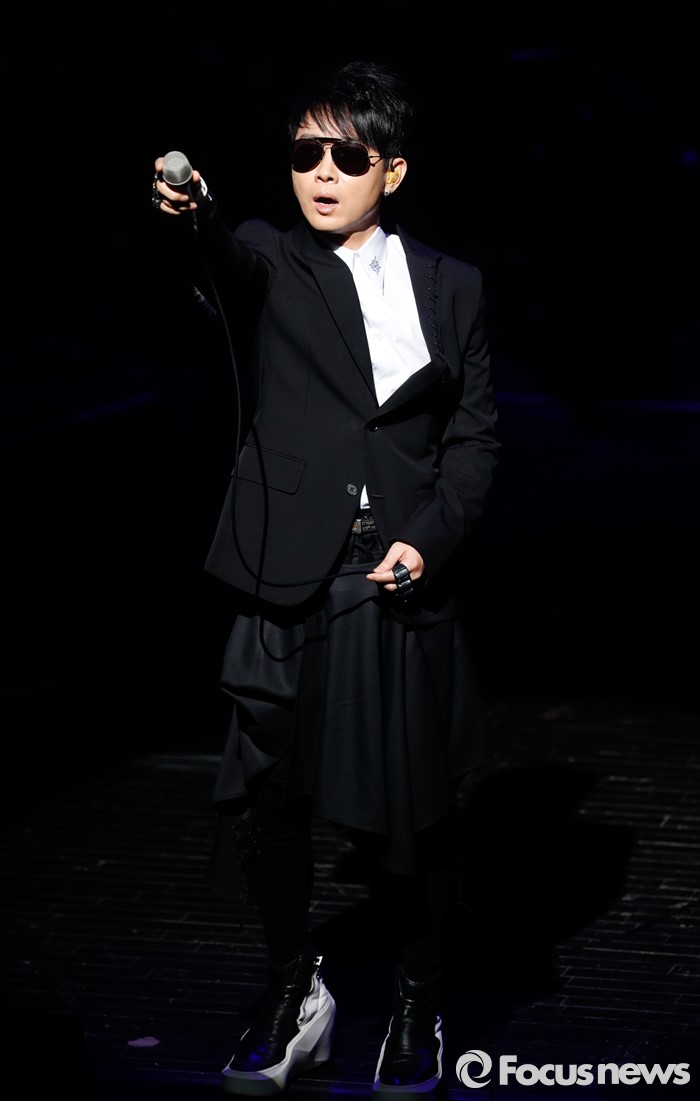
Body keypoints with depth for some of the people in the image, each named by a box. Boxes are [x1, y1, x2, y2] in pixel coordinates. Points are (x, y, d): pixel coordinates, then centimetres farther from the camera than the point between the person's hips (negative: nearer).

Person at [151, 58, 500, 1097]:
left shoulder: (451, 287, 9)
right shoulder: (269, 262, 4)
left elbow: (476, 435, 9)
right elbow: (226, 262, -21)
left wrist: (431, 534, -7)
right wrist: (192, 212, -45)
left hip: (407, 580, 1)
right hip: (289, 581, -1)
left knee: (411, 809, 6)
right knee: (265, 797, 0)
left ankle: (417, 1008, 26)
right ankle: (294, 994, 24)